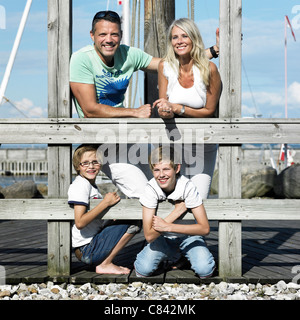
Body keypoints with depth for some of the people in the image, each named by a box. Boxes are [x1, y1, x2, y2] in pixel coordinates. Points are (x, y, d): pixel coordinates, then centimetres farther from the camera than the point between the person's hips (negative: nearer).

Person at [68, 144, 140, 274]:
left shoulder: (91, 185, 16)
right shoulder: (81, 185, -14)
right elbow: (80, 222, -23)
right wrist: (105, 202, -21)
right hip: (87, 250, -10)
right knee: (131, 225, -15)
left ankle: (105, 261, 9)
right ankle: (104, 265, -7)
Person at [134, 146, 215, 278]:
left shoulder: (188, 187, -24)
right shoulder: (151, 189, -22)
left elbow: (205, 228, -27)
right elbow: (149, 236, -26)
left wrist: (166, 226, -32)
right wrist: (176, 212, -31)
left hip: (188, 234, -1)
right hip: (162, 238, 1)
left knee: (205, 269, -26)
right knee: (143, 269, -22)